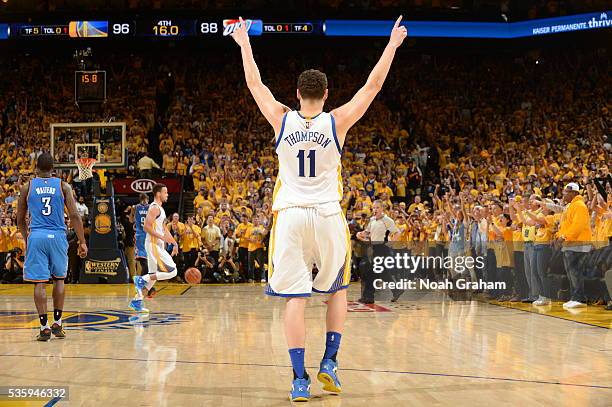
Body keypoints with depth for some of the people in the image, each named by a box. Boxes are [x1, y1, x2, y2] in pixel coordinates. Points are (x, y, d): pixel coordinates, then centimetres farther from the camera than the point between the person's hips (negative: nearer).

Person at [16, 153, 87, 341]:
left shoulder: (27, 187, 6)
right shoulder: (63, 186, 4)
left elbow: (20, 220, 12)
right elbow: (74, 216, -4)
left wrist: (27, 238, 29)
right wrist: (82, 242, -1)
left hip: (36, 237, -1)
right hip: (58, 236, 1)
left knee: (39, 282, 1)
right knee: (59, 279, 16)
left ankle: (44, 327, -3)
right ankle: (57, 324, 16)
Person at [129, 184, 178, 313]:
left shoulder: (159, 208, 18)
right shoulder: (154, 208, -13)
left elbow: (163, 228, 25)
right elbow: (147, 227, -23)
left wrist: (174, 242, 20)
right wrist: (163, 237, -24)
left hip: (157, 245, 10)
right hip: (154, 245, -10)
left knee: (153, 276, 13)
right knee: (172, 271, -13)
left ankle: (136, 301, 14)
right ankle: (142, 279, -10)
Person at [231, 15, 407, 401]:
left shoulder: (282, 119, 0)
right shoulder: (337, 122, -3)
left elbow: (255, 84, 14)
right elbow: (373, 86, 6)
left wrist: (244, 44, 28)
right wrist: (393, 44, 16)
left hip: (290, 215, 1)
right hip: (328, 216, 0)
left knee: (295, 297, 0)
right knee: (337, 289, 20)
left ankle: (300, 379, -3)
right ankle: (330, 362, 13)